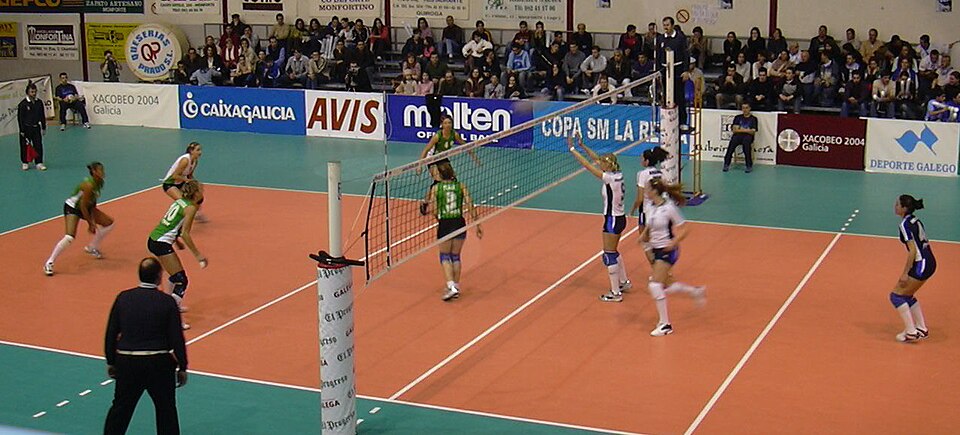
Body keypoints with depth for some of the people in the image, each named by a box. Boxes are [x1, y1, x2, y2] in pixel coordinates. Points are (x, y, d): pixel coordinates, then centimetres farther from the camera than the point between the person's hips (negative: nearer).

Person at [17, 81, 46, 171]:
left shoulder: (39, 102, 1)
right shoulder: (23, 104, -11)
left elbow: (42, 116, 10)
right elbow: (20, 118, -8)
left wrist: (44, 127, 11)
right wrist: (22, 131, -10)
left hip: (36, 127, 3)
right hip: (26, 128, -3)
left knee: (38, 145, 1)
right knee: (25, 146, 7)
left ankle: (39, 163, 8)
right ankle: (25, 162, 21)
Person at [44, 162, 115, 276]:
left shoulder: (100, 182, -6)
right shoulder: (88, 185, -31)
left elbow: (92, 202, 2)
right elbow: (83, 206, -27)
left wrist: (92, 220, -5)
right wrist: (90, 223, -18)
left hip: (87, 207, 9)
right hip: (72, 208, -9)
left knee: (109, 223, 8)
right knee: (69, 237, -25)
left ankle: (92, 248, 26)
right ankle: (49, 263, -12)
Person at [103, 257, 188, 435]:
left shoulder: (123, 298, -1)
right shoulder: (167, 302, -9)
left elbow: (111, 334, 3)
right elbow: (177, 338, -7)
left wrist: (111, 362, 15)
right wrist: (182, 367, 3)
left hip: (127, 362, 2)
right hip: (159, 364, -2)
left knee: (120, 408, 17)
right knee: (166, 411, 12)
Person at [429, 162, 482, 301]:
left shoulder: (435, 188, -5)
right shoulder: (461, 186, 0)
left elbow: (433, 210, -8)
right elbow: (471, 206, -3)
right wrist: (477, 225, 3)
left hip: (444, 225, -2)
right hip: (459, 223, 3)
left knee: (445, 257, 10)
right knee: (456, 256, 17)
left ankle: (451, 286, -7)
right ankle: (456, 286, 19)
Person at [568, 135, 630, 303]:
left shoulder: (610, 178, -21)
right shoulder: (617, 174, 2)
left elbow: (587, 165, -21)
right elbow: (595, 159, 10)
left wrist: (573, 149, -16)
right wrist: (582, 145, 8)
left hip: (613, 220, -9)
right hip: (619, 218, 9)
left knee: (609, 256, -2)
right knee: (613, 252, 24)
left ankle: (615, 293, 2)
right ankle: (624, 282, 37)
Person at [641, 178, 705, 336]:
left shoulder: (669, 208, -19)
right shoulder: (653, 207, 3)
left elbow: (684, 231, -14)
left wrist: (674, 242, -28)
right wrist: (644, 235, 4)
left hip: (667, 251, -8)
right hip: (657, 251, 8)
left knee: (655, 285, -15)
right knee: (665, 287, 15)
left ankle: (665, 324, -5)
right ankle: (696, 291, 37)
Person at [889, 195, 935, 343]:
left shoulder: (905, 224, -15)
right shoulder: (916, 221, 12)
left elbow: (913, 250, -19)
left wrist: (905, 273, -17)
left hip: (921, 264, -9)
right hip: (929, 262, 9)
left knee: (896, 296, -1)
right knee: (907, 296, 21)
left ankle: (911, 332, -2)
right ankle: (921, 329, 24)